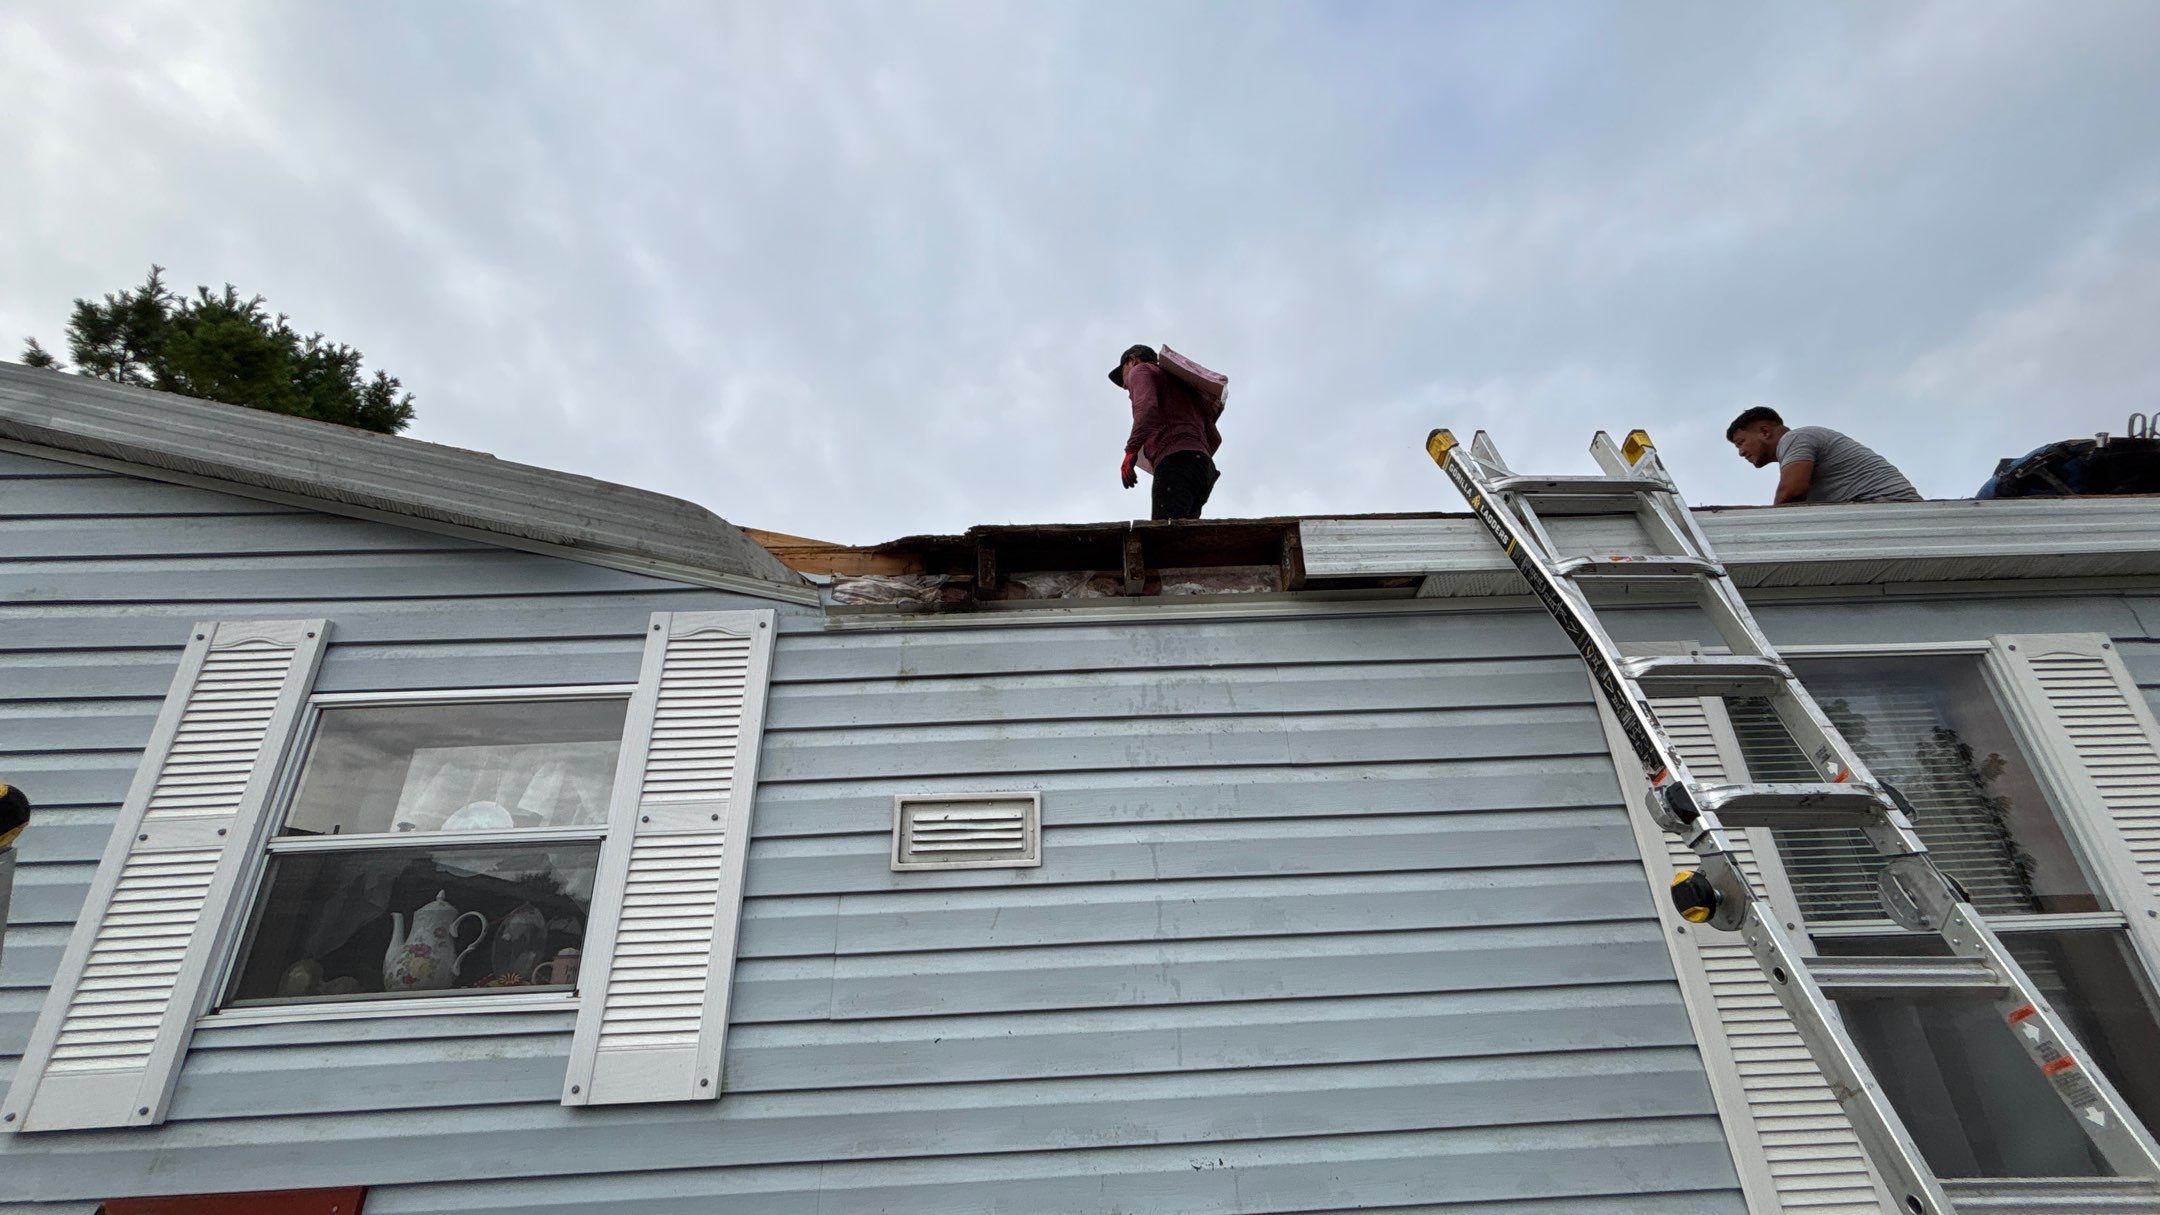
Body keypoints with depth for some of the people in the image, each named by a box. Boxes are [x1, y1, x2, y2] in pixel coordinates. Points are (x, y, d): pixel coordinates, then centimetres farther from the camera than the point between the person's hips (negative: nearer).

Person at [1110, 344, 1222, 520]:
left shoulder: (1140, 370, 16)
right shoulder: (1180, 384, 38)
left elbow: (1147, 406, -10)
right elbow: (1214, 438, 32)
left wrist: (1131, 450, -19)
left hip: (1175, 461, -8)